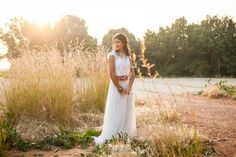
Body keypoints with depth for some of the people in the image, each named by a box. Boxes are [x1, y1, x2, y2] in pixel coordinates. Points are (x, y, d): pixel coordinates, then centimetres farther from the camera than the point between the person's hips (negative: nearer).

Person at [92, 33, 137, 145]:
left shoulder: (128, 57, 9)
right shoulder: (112, 55, -6)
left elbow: (132, 74, 5)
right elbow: (112, 74, -14)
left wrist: (128, 88, -10)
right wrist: (120, 88, -14)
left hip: (128, 86, 5)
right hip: (116, 86, -5)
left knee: (127, 113, 11)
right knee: (114, 113, -4)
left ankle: (126, 136, 24)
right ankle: (107, 138, 4)